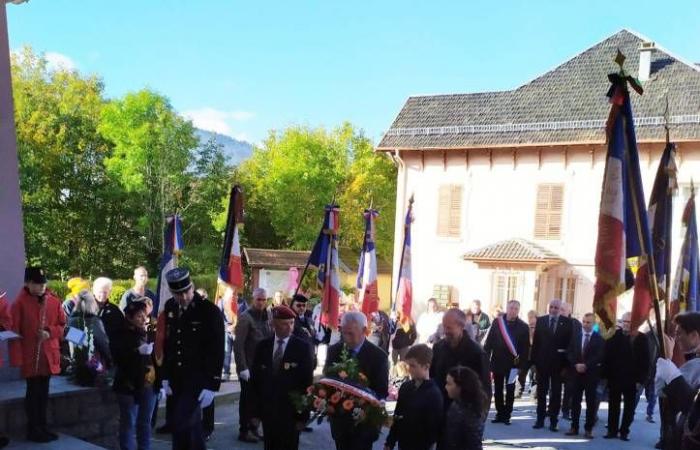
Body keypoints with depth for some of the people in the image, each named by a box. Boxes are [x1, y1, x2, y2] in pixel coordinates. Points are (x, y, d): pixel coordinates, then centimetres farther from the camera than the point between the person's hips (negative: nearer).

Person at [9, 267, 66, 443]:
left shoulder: (54, 301, 3)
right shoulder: (20, 303, -10)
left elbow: (62, 325, 11)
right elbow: (14, 332, -11)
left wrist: (50, 332, -11)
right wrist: (17, 358, -15)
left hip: (49, 355, 5)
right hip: (30, 357, -5)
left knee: (44, 393, 14)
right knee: (33, 393, 1)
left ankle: (42, 428, 24)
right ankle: (34, 430, 12)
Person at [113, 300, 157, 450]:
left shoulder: (149, 334, 9)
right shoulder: (123, 337, -6)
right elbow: (119, 360, -15)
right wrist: (138, 352, -24)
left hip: (149, 386, 5)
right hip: (130, 386, -5)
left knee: (145, 423, 12)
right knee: (129, 423, 1)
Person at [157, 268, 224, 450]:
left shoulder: (210, 311, -12)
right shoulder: (170, 308, 5)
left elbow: (217, 351, -12)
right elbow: (167, 344, 11)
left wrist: (212, 386, -15)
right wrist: (166, 377, 9)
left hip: (198, 378, -6)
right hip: (176, 379, 6)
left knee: (181, 425, -12)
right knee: (191, 426, 14)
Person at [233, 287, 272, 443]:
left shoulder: (266, 317, 10)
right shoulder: (245, 317, -10)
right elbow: (238, 344, -15)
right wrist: (242, 367, -19)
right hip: (249, 367, -6)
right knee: (247, 399, 3)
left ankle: (253, 428, 21)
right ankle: (244, 431, 13)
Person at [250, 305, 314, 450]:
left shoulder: (303, 347, -5)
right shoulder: (263, 346, 3)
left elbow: (307, 382, -5)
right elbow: (255, 379, 6)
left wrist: (303, 414, -8)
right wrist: (255, 410, 3)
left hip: (291, 411, -2)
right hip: (267, 410, 3)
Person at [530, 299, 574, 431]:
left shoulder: (567, 322, -2)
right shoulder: (541, 320, 3)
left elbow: (570, 342, -4)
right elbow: (535, 341, 2)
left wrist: (566, 361, -11)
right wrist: (534, 359, -3)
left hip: (558, 362, -2)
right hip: (542, 361, 2)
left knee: (556, 393, 5)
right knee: (541, 391, 10)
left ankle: (553, 421, 12)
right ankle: (540, 419, 19)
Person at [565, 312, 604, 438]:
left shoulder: (599, 339, -1)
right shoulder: (575, 335, 10)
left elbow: (599, 357, -10)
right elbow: (570, 352, 4)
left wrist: (586, 365, -18)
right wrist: (576, 364, -12)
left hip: (591, 374, -3)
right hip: (576, 372, 3)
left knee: (591, 402, 2)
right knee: (575, 401, 5)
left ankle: (589, 429, 10)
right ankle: (574, 427, 12)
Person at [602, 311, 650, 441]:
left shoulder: (642, 339, -2)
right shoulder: (614, 336, -1)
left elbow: (645, 361, -3)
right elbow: (607, 356, -2)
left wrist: (641, 379, -9)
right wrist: (606, 375, -7)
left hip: (632, 379, 0)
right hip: (615, 377, 0)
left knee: (629, 407, 8)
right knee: (613, 406, 8)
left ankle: (624, 431, 18)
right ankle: (612, 430, 15)